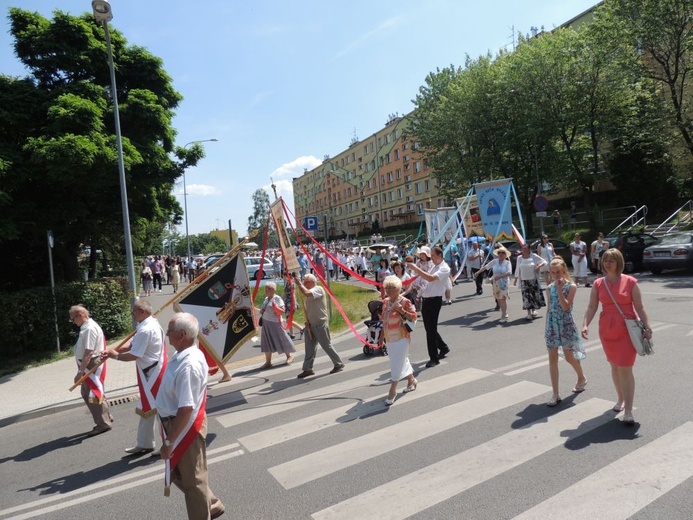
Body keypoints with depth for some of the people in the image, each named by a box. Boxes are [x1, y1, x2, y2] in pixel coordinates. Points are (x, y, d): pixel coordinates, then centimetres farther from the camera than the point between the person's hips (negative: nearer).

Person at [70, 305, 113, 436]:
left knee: (94, 394, -1)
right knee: (87, 394, 19)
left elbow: (88, 353, -25)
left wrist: (80, 372, -24)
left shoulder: (90, 328, -21)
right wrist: (82, 369, 17)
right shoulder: (87, 327, 11)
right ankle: (106, 418, 30)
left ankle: (104, 423, 11)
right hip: (89, 366, 10)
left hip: (92, 366, -10)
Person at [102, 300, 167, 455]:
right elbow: (131, 344, 11)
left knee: (154, 408, 0)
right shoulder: (151, 324, 9)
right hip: (152, 372, 11)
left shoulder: (146, 330, -23)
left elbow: (134, 355, -21)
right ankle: (144, 444, 33)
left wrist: (115, 356, -5)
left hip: (153, 372, -11)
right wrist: (113, 350, -1)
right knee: (147, 408, 19)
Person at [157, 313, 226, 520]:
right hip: (179, 423, 10)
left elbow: (186, 408, -30)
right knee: (178, 473, 24)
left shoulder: (187, 365, -30)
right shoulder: (189, 354, 1)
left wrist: (169, 441, -22)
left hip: (185, 427, -10)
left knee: (192, 479, 10)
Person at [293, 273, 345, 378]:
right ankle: (307, 369, 11)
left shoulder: (318, 289, -13)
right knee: (309, 348, 7)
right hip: (311, 324, 9)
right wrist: (307, 321, 8)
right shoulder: (310, 292, 17)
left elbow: (306, 293, -34)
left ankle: (339, 364, 13)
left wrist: (299, 283, -21)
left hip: (320, 324, -9)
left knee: (327, 346, -1)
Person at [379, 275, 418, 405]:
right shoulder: (386, 301, 6)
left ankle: (392, 391, 2)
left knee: (397, 363, -5)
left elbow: (414, 317, -12)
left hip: (401, 338, -7)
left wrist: (402, 311, -26)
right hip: (389, 338, 7)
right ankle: (412, 380, 39)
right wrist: (382, 336, 14)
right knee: (402, 360, 19)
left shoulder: (404, 301, -13)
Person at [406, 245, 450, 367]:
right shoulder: (432, 265, 13)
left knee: (431, 329, -4)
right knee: (429, 328, 17)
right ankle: (443, 348, 37)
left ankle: (434, 358, 7)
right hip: (426, 300, 8)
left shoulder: (444, 268, -13)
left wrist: (415, 268, -25)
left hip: (435, 301, -8)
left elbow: (430, 278, -27)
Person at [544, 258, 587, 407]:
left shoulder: (571, 286, -8)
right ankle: (555, 394, 8)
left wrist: (559, 288, -21)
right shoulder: (550, 288, 5)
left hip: (566, 324, -4)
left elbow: (565, 307, -20)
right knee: (552, 358, 2)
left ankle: (582, 378, 43)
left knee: (569, 357, 9)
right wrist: (548, 327, 11)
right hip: (552, 325, 4)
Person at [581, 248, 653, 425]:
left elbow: (639, 307, -5)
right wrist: (585, 325, -14)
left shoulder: (630, 282, -6)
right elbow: (591, 307, -2)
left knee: (625, 369, -6)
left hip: (627, 330, -4)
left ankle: (628, 410, 0)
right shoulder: (598, 284, 2)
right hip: (607, 330, 4)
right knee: (615, 366, 16)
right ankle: (620, 398, 35)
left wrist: (647, 327, -12)